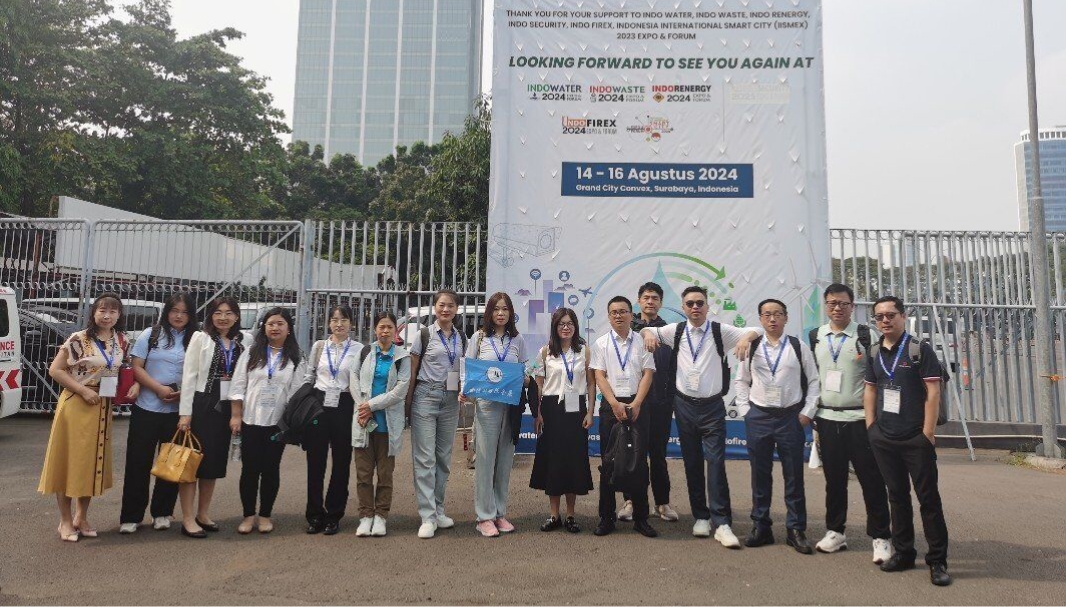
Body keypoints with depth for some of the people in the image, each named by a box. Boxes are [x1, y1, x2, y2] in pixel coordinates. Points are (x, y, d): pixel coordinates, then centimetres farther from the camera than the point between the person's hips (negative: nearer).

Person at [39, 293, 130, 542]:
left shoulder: (121, 341, 4)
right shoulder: (78, 339, -11)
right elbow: (55, 370, -11)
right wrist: (84, 390, -17)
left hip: (103, 408, 5)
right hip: (76, 405, -5)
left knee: (92, 461, 13)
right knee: (70, 460, 3)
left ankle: (81, 517, 27)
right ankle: (66, 520, 16)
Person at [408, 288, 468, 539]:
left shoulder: (461, 338, 9)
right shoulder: (423, 335, -2)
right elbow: (412, 372, 0)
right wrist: (407, 404, -1)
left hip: (451, 399, 4)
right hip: (426, 396, -4)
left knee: (444, 457, 9)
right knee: (425, 457, -5)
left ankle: (438, 510, 21)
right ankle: (428, 517, 0)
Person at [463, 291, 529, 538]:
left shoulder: (518, 340, 9)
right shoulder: (479, 338, 4)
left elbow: (525, 373, 13)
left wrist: (525, 380, -8)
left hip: (511, 404, 2)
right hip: (486, 404, -2)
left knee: (505, 459, 8)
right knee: (485, 458, -2)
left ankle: (500, 513, 20)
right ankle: (485, 517, 7)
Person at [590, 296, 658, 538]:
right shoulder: (601, 343, 6)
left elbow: (647, 374, 0)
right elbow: (599, 376, 0)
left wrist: (636, 405, -11)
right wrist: (615, 404, -11)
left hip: (637, 405, 0)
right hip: (610, 405, 0)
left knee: (639, 461, 2)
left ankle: (641, 518, 14)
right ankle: (606, 518, 14)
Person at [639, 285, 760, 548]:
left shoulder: (720, 331, -2)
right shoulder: (675, 331, 5)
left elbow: (756, 331, -2)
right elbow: (647, 329, 17)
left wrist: (747, 337, -25)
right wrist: (648, 333, -7)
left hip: (712, 406, -2)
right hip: (684, 405, 3)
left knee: (716, 462, -8)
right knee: (692, 463, 9)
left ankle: (722, 523, -3)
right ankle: (701, 517, 22)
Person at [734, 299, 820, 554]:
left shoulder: (799, 348, 0)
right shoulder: (751, 348, 2)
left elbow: (813, 381, 5)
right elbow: (742, 381, 11)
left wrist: (807, 412, -2)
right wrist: (745, 411, 3)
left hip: (791, 417, -1)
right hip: (758, 417, 1)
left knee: (794, 476, 5)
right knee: (760, 475, 9)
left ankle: (796, 530, 18)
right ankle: (761, 527, 21)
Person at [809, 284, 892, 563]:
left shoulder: (865, 335, -4)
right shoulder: (815, 337, 7)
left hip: (859, 418, -3)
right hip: (827, 418, 3)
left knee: (871, 479, 1)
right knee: (833, 478, 11)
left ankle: (881, 537, 14)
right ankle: (835, 532, 24)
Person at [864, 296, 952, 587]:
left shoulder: (920, 349, -7)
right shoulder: (874, 352, 9)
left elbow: (933, 392, -10)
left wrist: (928, 432, -14)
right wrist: (871, 426, 7)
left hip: (917, 439, -5)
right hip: (883, 439, 5)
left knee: (928, 498, 1)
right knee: (897, 496, 14)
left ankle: (938, 561, 11)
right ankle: (903, 552, 25)